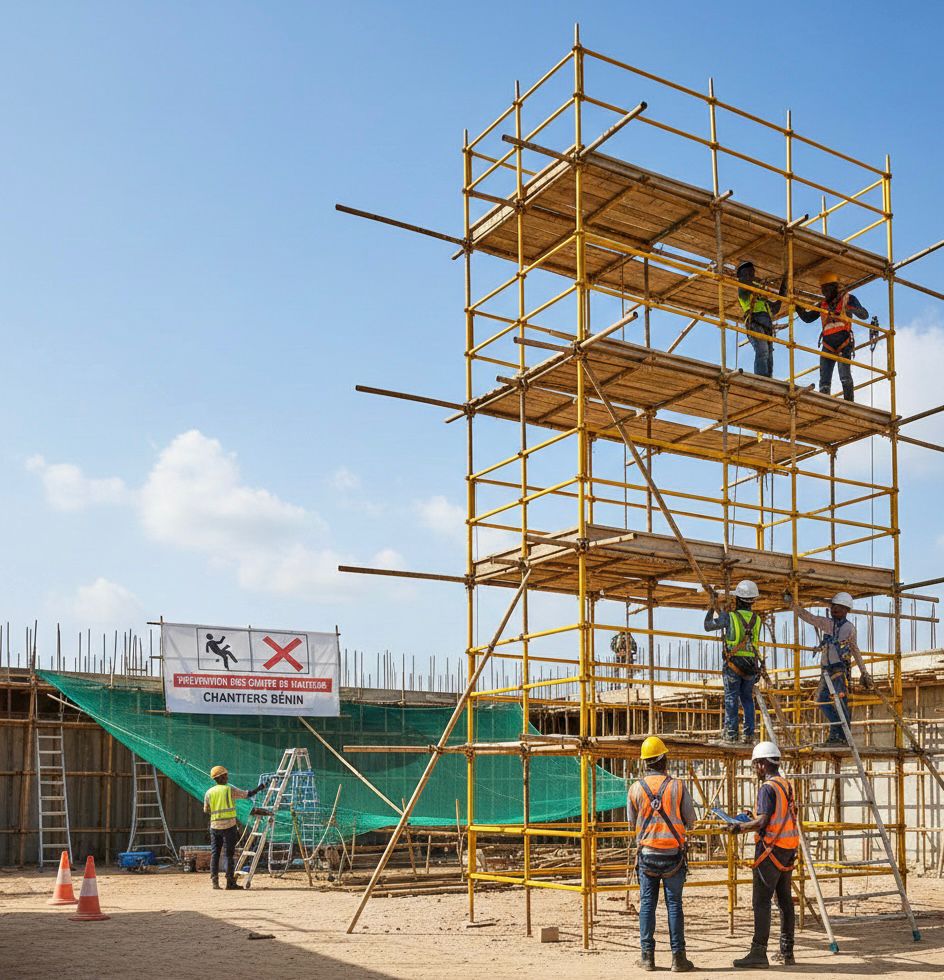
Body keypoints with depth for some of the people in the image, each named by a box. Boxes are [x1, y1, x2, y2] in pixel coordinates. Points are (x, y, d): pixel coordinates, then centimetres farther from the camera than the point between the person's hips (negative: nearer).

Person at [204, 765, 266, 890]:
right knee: (230, 854, 0)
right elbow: (247, 794, 0)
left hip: (215, 826, 4)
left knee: (214, 854, 9)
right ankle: (230, 882, -2)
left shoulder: (209, 793, 6)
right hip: (229, 825, -4)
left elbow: (206, 810, 13)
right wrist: (260, 788, 14)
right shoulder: (230, 790, -4)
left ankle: (214, 881, 6)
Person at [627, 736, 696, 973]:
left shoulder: (636, 788, -2)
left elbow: (632, 822, 8)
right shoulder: (678, 786, -6)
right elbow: (690, 821, 1)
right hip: (673, 853, -1)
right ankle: (678, 956, 4)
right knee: (674, 904, 4)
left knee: (647, 904, 7)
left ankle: (647, 956, 8)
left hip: (647, 853, 1)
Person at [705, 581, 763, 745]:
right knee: (747, 699, 14)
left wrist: (712, 606, 15)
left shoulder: (730, 617, -7)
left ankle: (730, 735, -2)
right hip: (751, 665, 4)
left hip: (733, 665, -3)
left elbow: (708, 626, 4)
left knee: (731, 699, 0)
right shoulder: (757, 619, 4)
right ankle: (748, 734, 11)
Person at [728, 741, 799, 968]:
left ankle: (759, 952, -9)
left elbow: (762, 822, -20)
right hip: (788, 849, 9)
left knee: (761, 901, -7)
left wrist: (740, 828, -7)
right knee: (785, 900, 11)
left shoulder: (767, 788, -14)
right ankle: (787, 952, 15)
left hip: (771, 849, -9)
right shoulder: (787, 785, 13)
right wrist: (753, 819, 22)